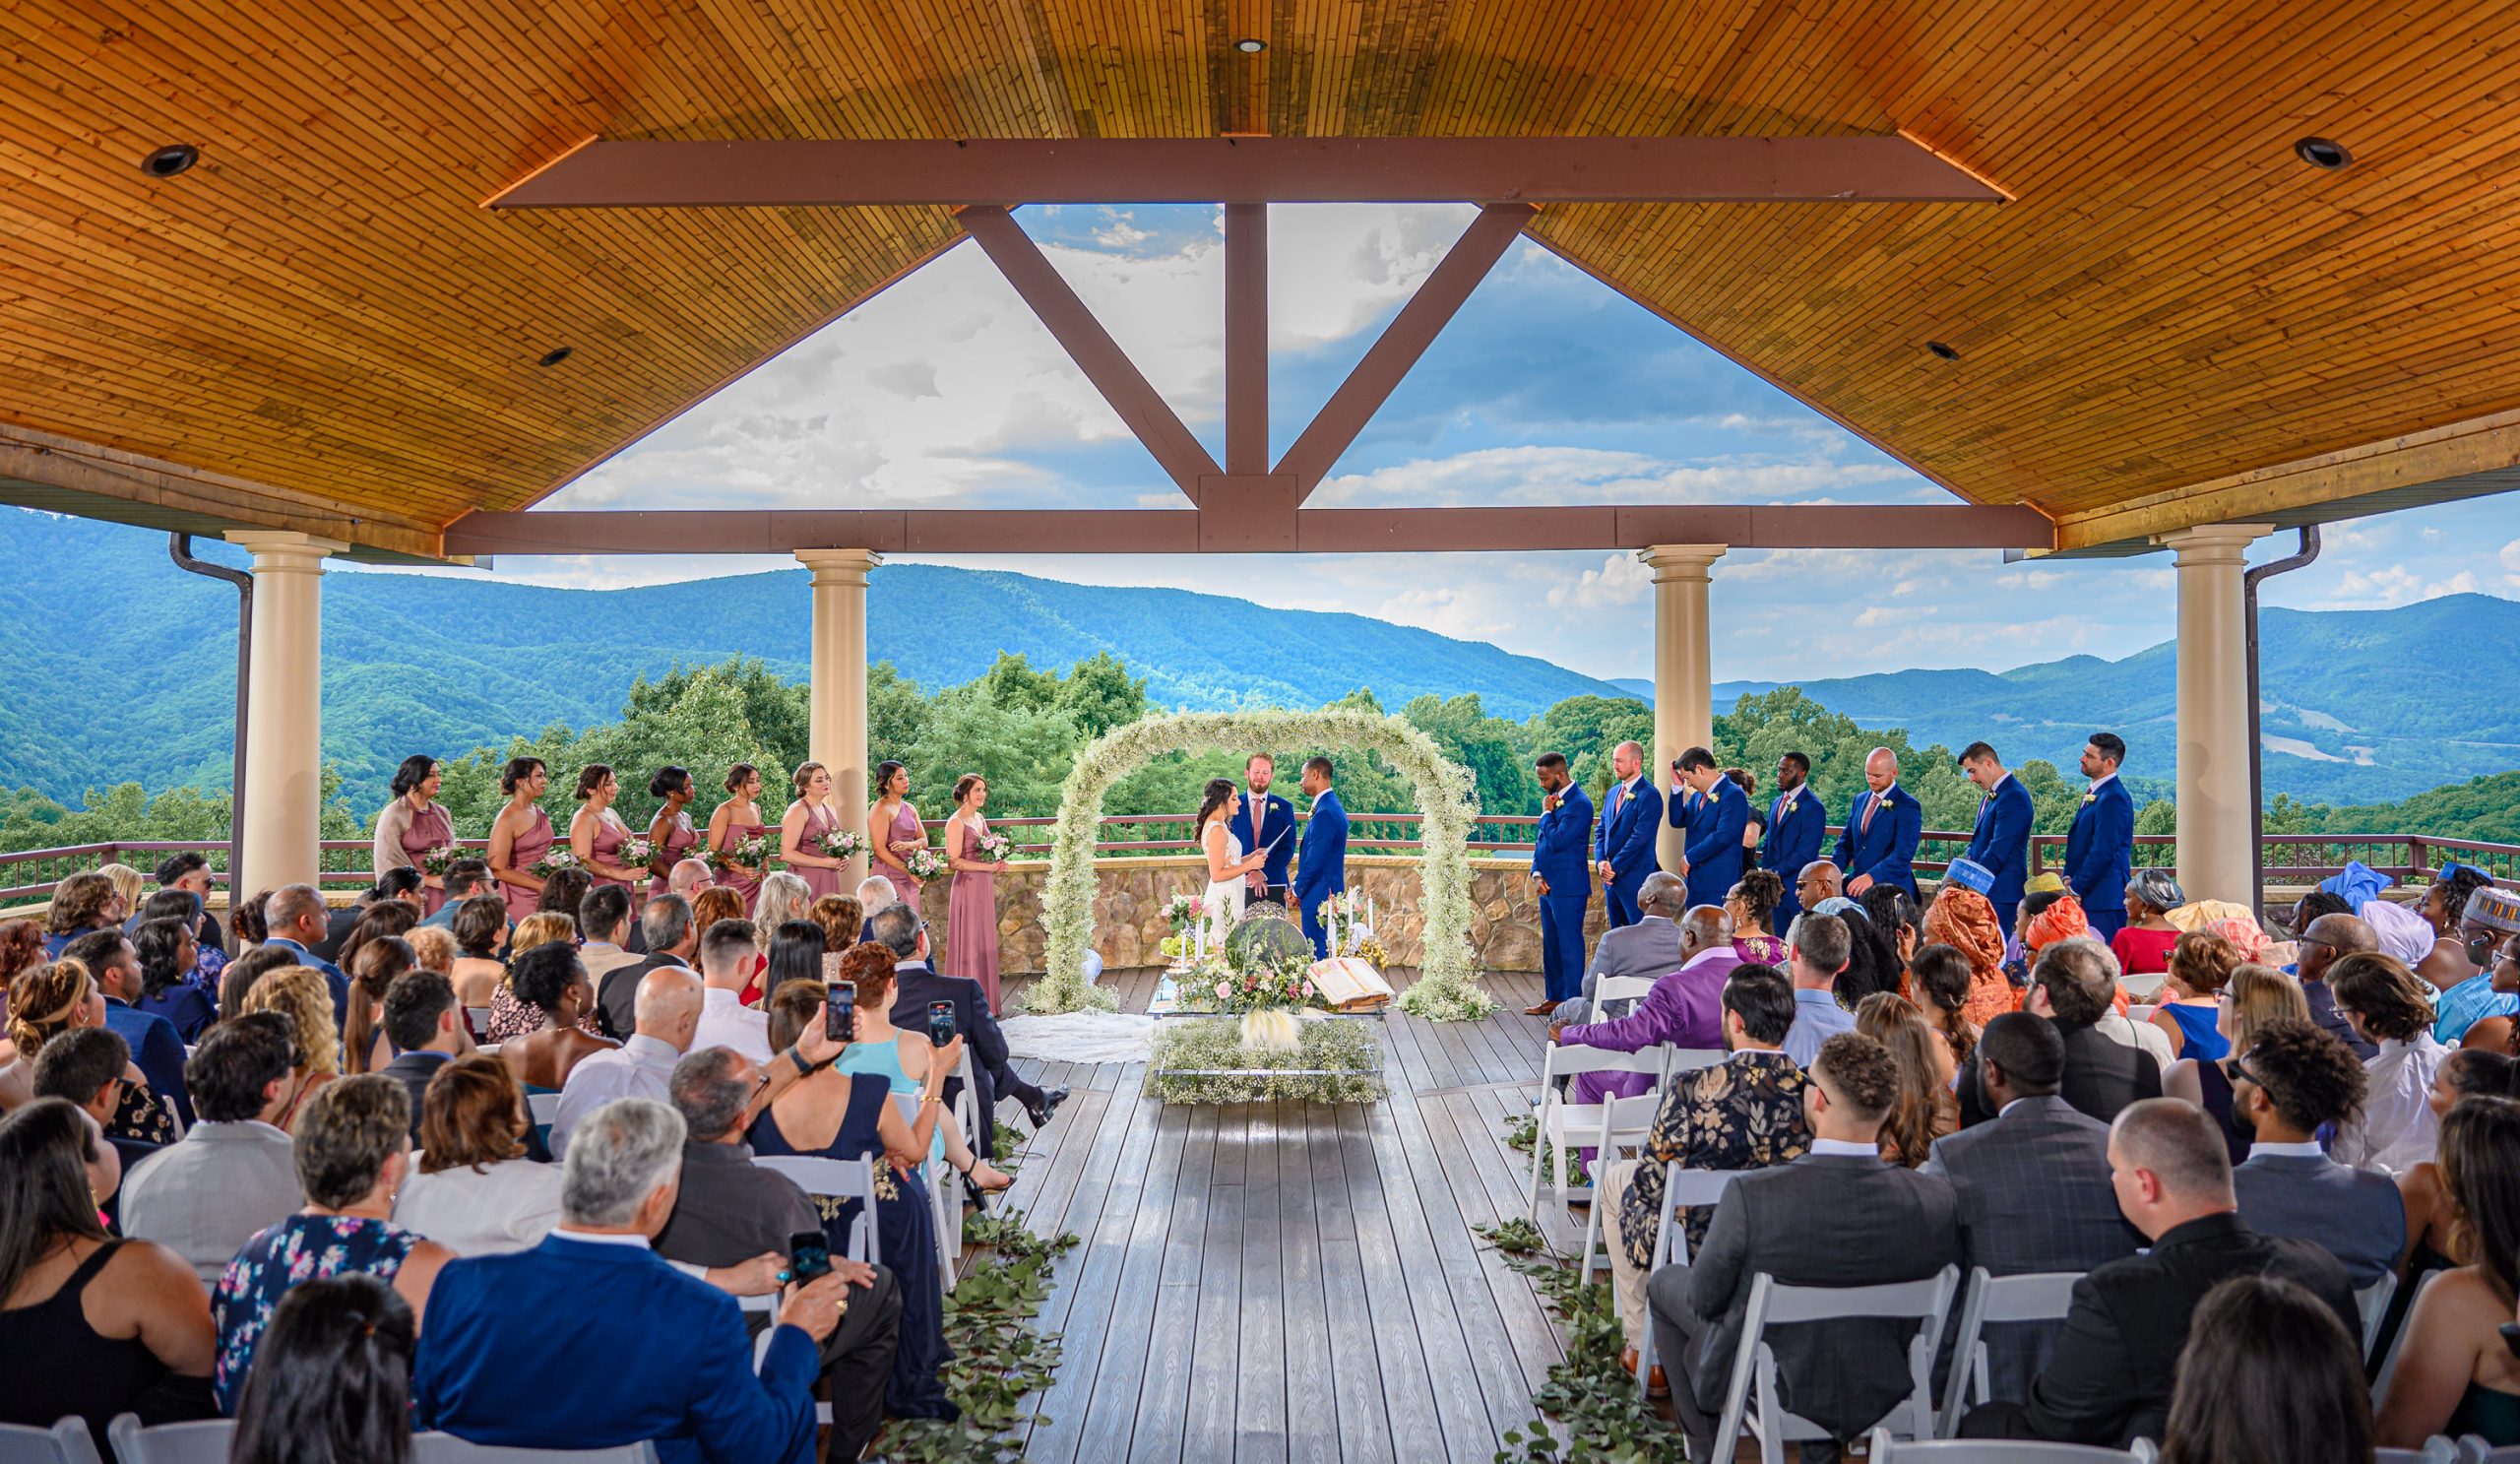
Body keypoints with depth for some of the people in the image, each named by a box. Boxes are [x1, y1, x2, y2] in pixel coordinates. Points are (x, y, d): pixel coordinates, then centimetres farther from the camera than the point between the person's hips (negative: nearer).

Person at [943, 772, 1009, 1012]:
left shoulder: (980, 818, 12)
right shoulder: (956, 822, -12)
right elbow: (954, 861, -17)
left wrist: (997, 863, 5)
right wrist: (987, 866, -19)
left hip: (985, 886, 8)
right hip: (968, 886, -8)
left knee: (985, 942, 11)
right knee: (969, 942, -3)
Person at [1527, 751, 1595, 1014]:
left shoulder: (1579, 803, -16)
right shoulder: (1555, 798, 12)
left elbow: (1557, 841, -23)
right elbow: (1539, 840, 16)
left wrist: (1547, 812, -10)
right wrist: (1537, 874, 4)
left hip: (1568, 886, -9)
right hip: (1548, 884, 9)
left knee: (1569, 944, -2)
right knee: (1550, 944, 14)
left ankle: (1572, 1001, 6)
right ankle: (1553, 998, 23)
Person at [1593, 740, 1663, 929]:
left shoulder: (1649, 795, -12)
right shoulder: (1612, 793, 14)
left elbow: (1639, 837, -17)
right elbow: (1600, 831, 14)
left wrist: (1614, 867, -14)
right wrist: (1600, 862, -2)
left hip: (1635, 879, -8)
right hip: (1611, 878, 8)